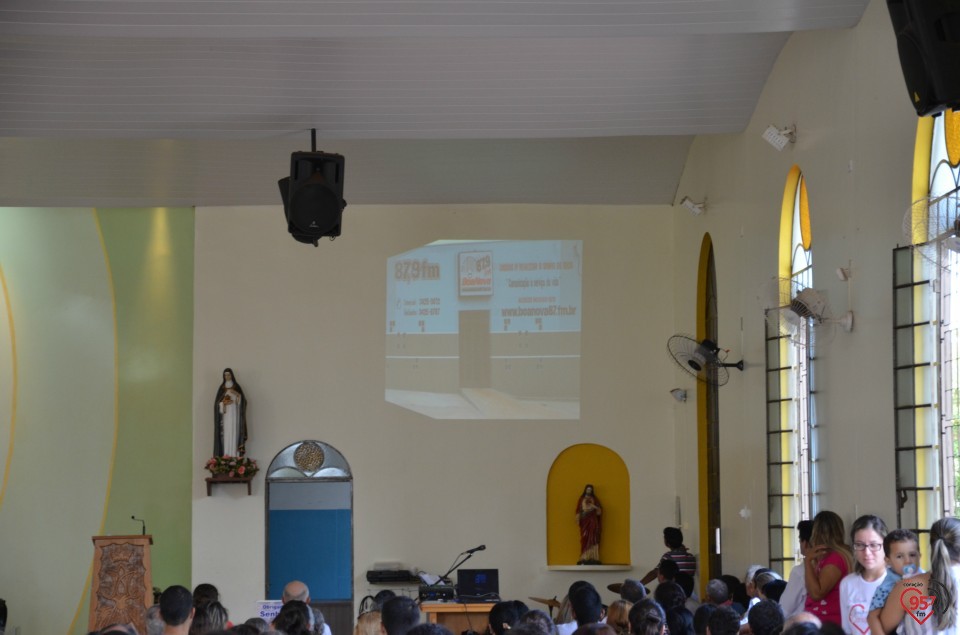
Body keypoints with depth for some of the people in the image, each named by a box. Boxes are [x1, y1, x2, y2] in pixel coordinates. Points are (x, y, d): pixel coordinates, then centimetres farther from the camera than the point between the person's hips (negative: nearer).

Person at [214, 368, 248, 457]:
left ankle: (234, 456, -12)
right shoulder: (222, 388, 11)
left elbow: (242, 400, -2)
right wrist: (224, 403, -13)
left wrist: (237, 394, -19)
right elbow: (218, 403, 7)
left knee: (234, 433, -9)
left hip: (234, 414, -2)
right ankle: (225, 456, -8)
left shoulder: (236, 387, 7)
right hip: (225, 414, 2)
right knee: (225, 434, -6)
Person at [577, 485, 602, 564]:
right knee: (585, 539, -6)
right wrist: (578, 519, -6)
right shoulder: (581, 499, 12)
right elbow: (578, 510, 6)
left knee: (593, 538, -9)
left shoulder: (594, 499, 10)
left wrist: (595, 507, -15)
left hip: (593, 521, 0)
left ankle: (592, 557, -13)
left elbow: (600, 510, 4)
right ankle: (585, 558, -10)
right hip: (584, 521, 0)